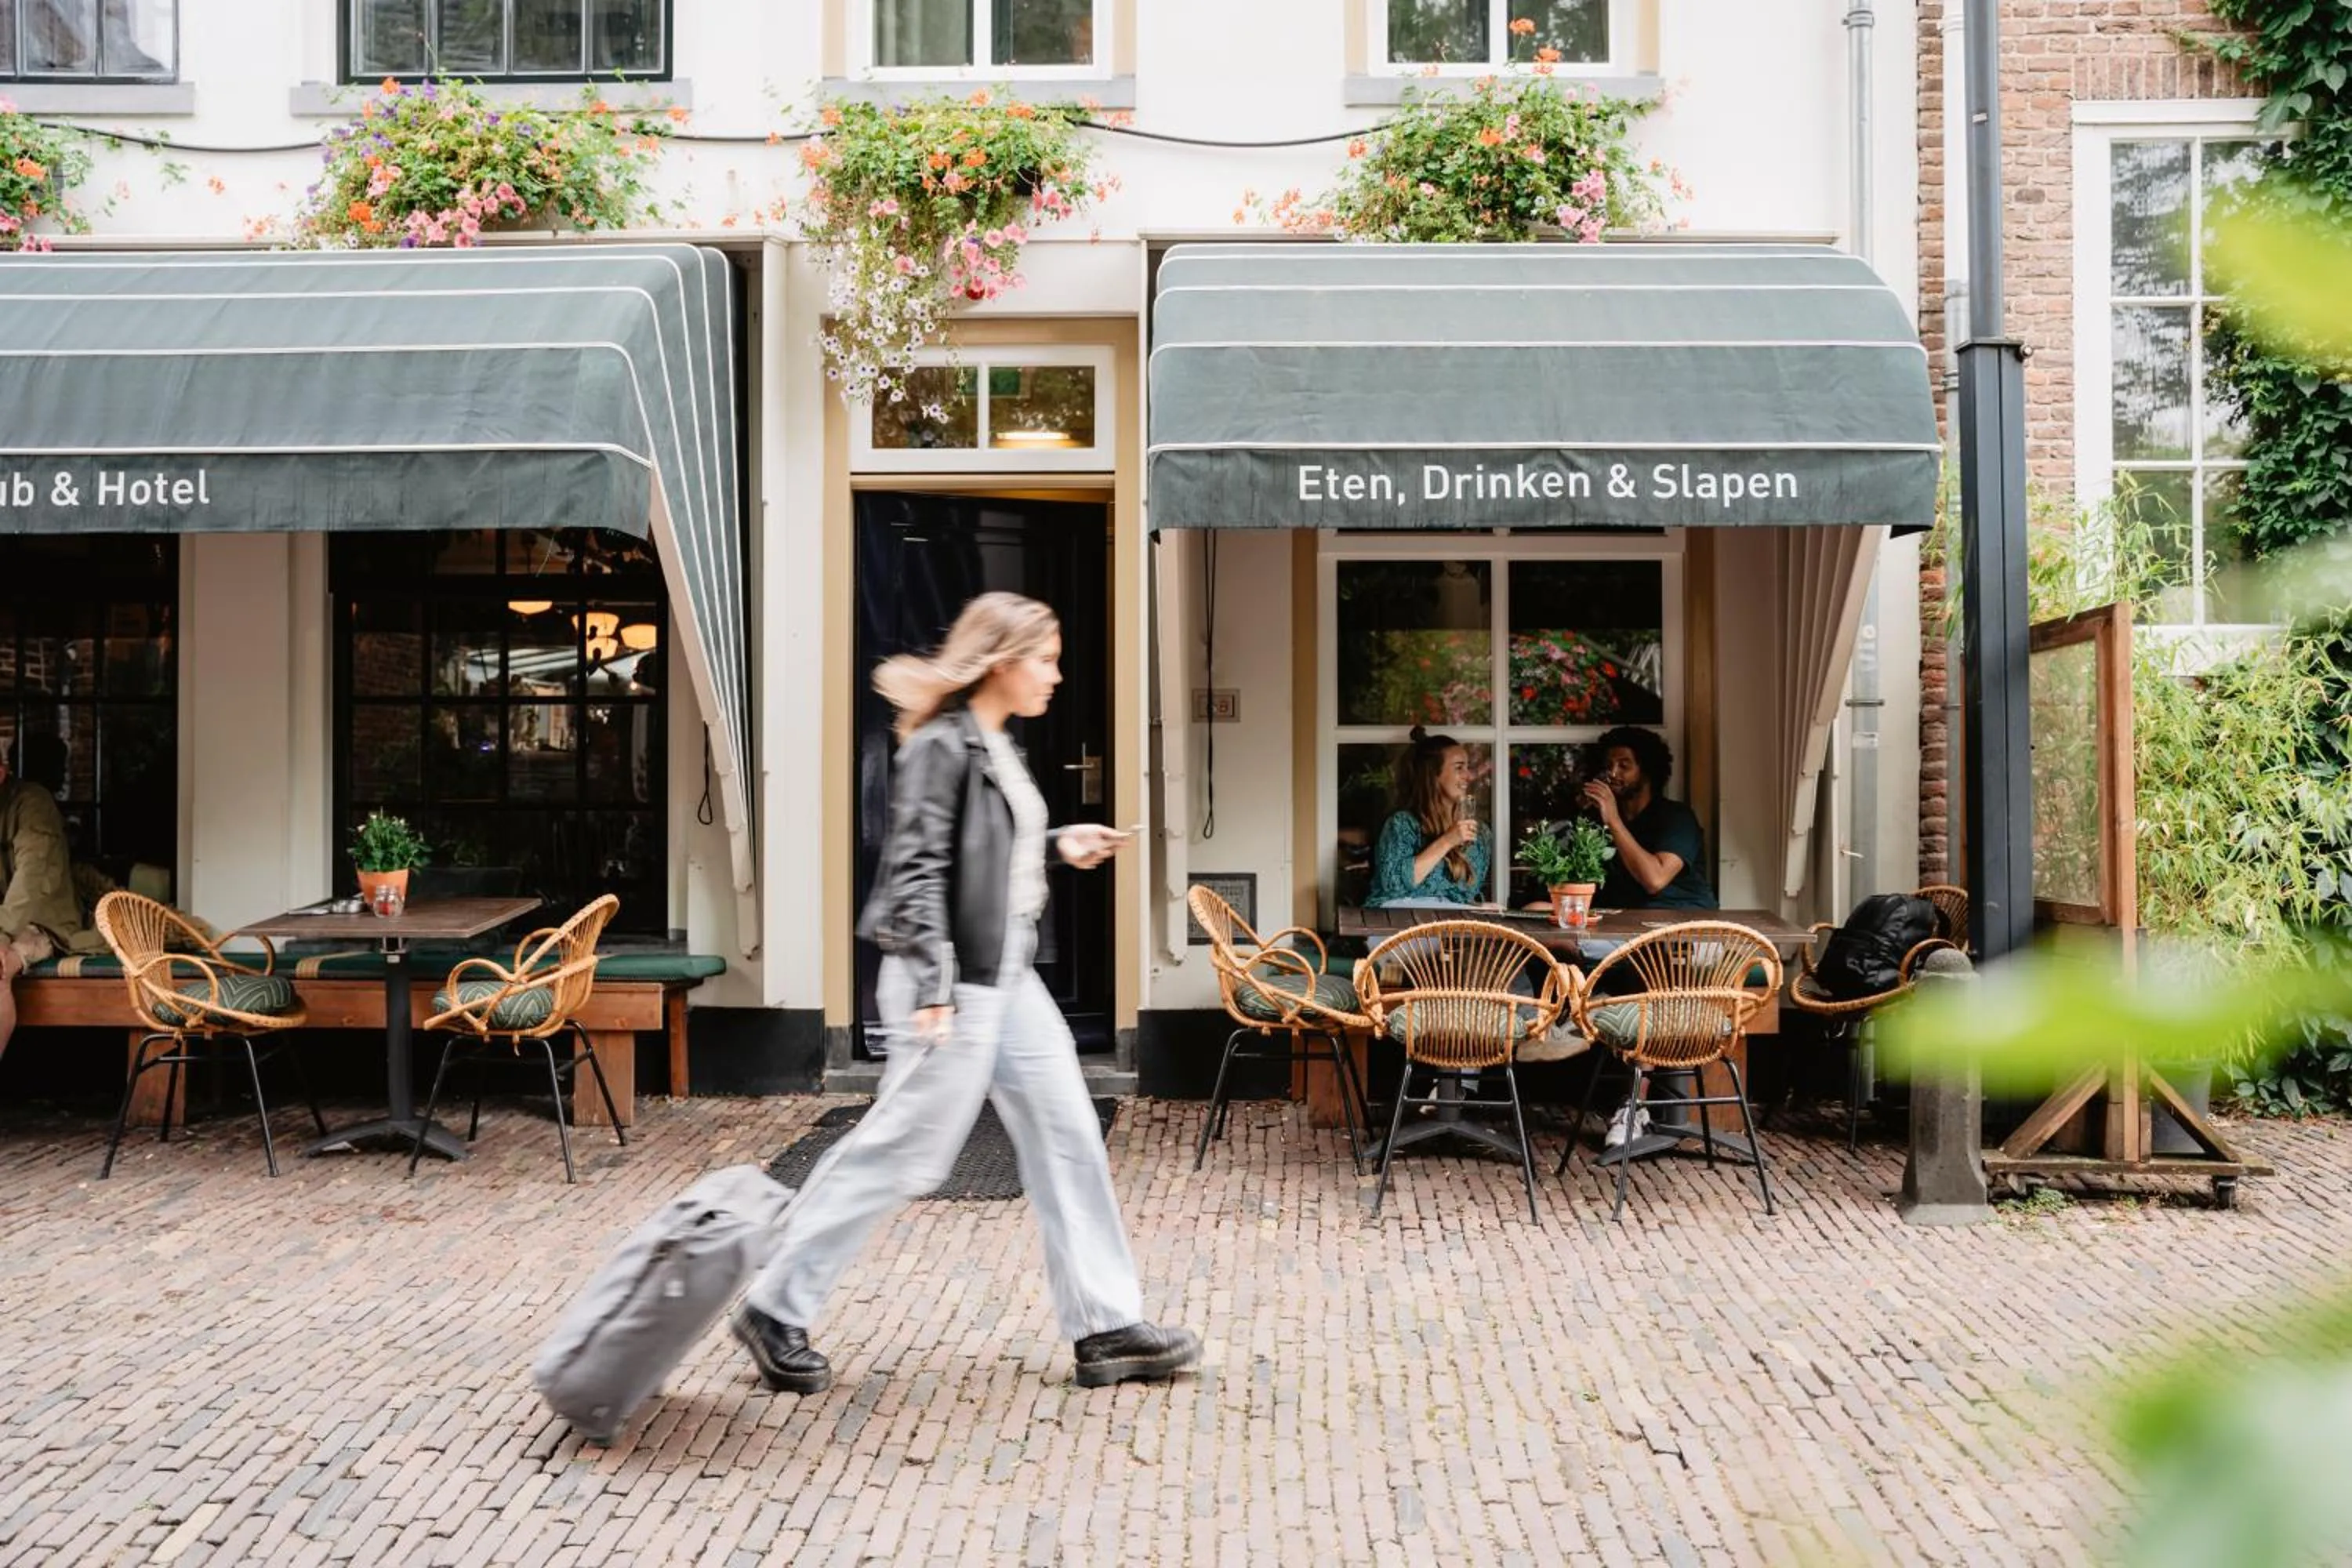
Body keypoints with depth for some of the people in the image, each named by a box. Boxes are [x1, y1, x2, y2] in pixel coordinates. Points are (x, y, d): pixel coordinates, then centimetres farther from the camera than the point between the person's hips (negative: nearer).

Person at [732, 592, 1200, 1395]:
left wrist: (1059, 846, 8)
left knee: (1067, 1136, 8)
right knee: (904, 1150, -2)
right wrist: (933, 988, -24)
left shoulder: (995, 747, 13)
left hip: (1007, 977, 10)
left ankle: (1107, 1328, 15)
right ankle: (775, 1312, 14)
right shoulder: (943, 745, -14)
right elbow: (916, 869, -20)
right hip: (955, 982, -10)